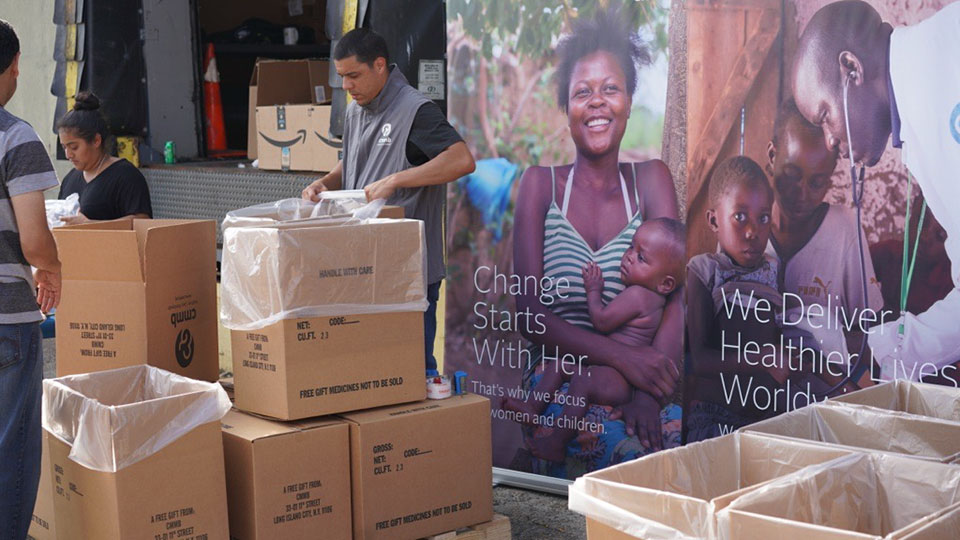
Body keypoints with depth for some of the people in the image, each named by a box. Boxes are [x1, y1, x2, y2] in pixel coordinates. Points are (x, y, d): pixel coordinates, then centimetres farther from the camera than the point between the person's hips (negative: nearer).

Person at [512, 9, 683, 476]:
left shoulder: (651, 180, 11)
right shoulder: (541, 184, 8)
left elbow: (673, 296, -1)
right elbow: (529, 312, -2)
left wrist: (648, 394, -20)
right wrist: (622, 357, -18)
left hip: (641, 390, 1)